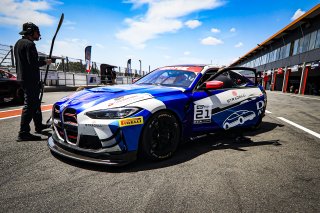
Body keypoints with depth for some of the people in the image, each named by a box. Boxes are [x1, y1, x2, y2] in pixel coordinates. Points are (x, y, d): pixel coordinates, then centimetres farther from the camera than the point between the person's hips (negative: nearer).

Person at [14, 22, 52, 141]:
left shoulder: (18, 43, 18)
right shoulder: (29, 44, -13)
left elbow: (23, 61, 21)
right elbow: (33, 63, -21)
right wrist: (45, 62, -6)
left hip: (22, 77, 11)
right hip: (30, 79, -11)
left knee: (35, 102, 19)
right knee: (29, 105, -9)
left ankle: (39, 126, 30)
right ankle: (23, 133, -7)